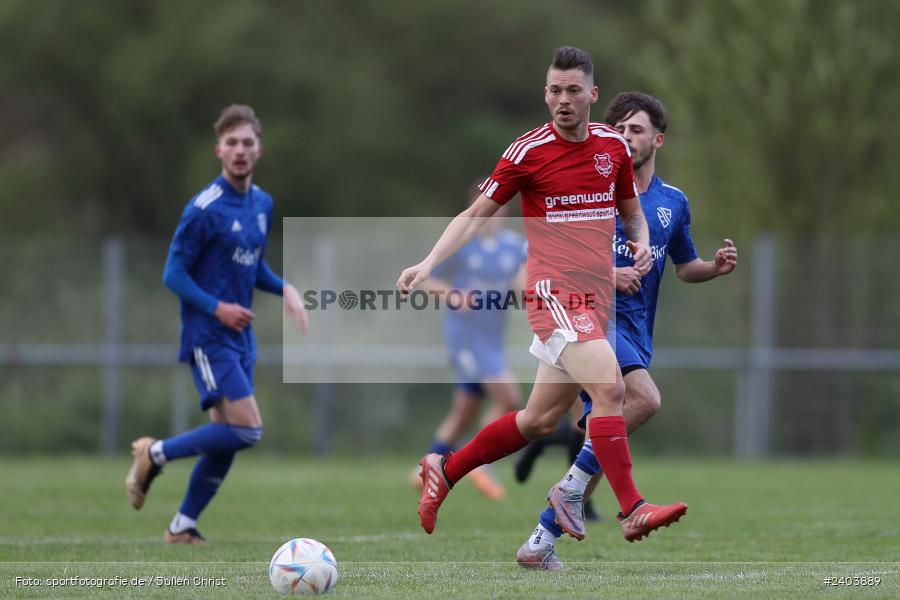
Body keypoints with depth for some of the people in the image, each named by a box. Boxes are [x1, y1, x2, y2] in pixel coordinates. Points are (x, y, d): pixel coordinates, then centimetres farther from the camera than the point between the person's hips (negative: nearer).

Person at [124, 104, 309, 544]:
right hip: (208, 337, -8)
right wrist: (217, 308, -22)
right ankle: (155, 454, 0)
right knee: (247, 430, -17)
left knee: (225, 442, 7)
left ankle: (182, 527, 17)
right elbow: (174, 274, -11)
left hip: (240, 337, 8)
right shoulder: (205, 208, -14)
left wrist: (284, 288, 3)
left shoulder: (262, 204, 10)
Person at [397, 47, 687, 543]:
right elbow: (476, 215, 1)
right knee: (609, 387, -25)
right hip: (554, 292, -6)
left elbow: (631, 212, 23)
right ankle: (631, 510, -25)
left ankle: (446, 469, 28)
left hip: (596, 298, 6)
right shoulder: (528, 151, -5)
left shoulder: (614, 145, 9)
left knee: (540, 419, 10)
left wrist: (641, 242, 0)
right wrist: (427, 264, -11)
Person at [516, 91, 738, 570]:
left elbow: (684, 266, 26)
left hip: (634, 333, 6)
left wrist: (717, 266, 4)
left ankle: (540, 543, 8)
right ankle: (571, 487, -20)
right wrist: (606, 275, -17)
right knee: (645, 398, -30)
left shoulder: (673, 203, 15)